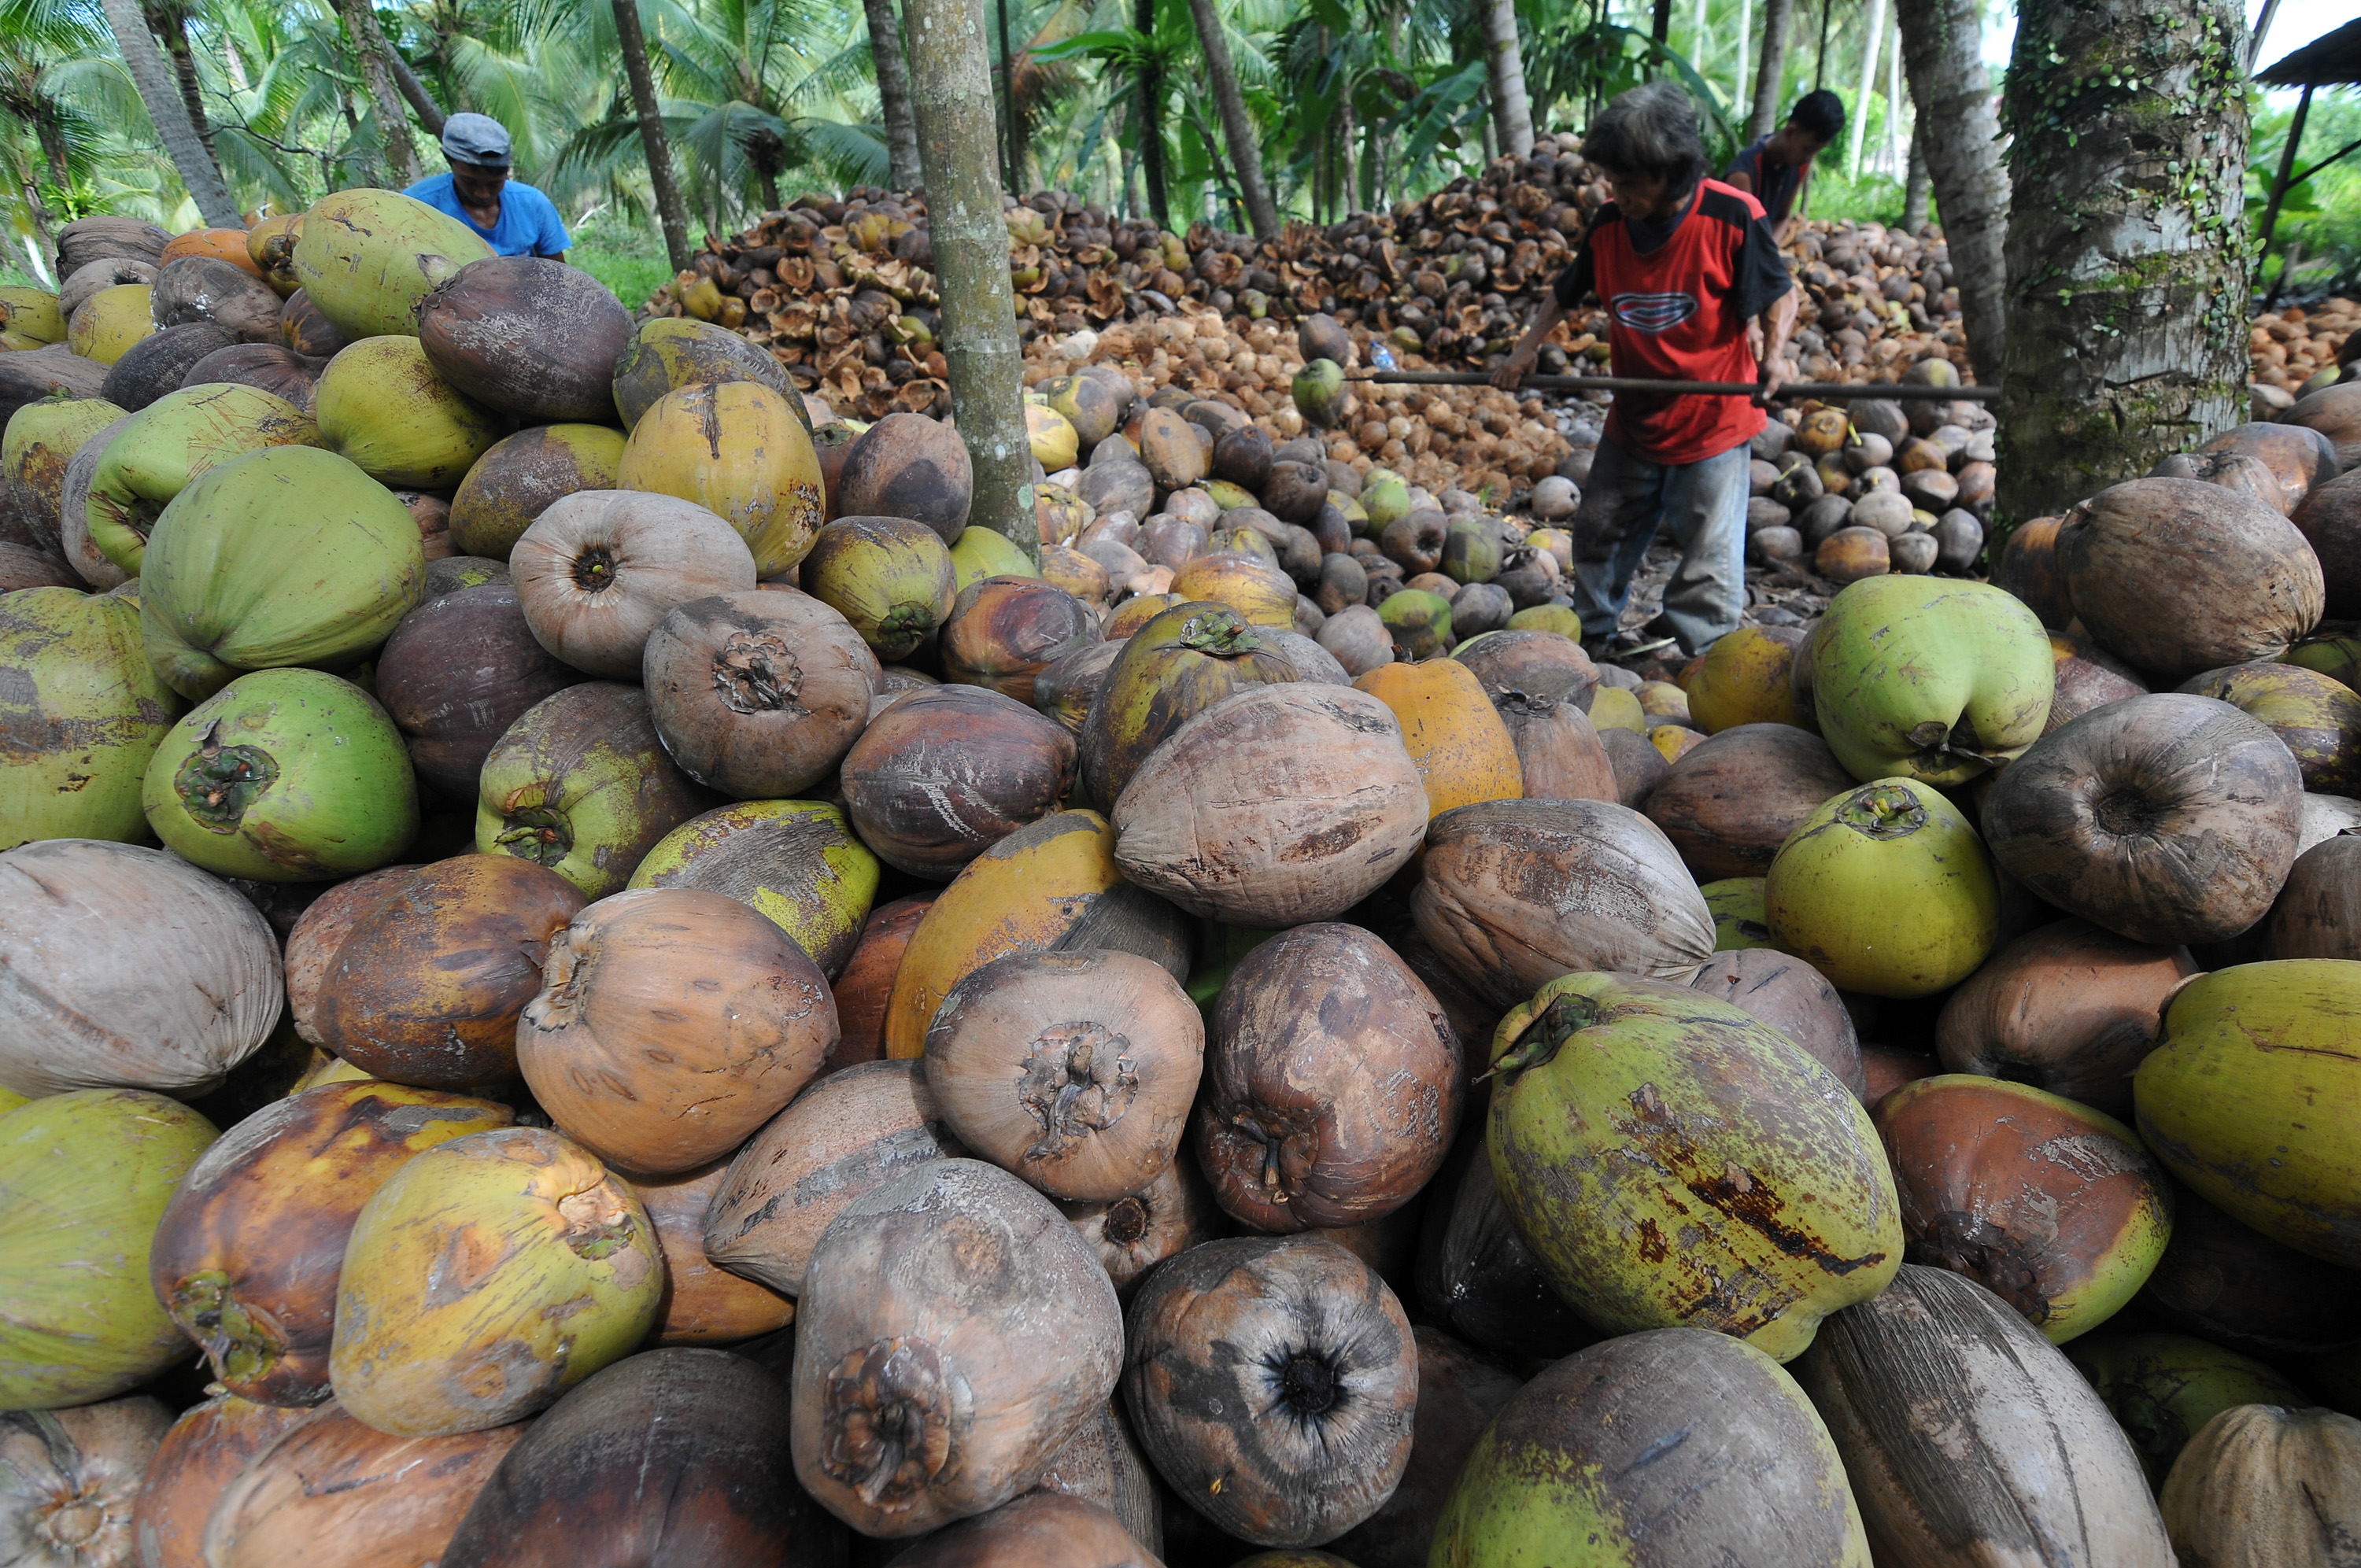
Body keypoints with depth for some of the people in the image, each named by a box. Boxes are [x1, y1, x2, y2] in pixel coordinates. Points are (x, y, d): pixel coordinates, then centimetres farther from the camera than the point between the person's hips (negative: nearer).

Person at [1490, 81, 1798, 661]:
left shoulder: (1732, 217, -16)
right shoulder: (1609, 226, -3)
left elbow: (1779, 294, -7)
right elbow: (1566, 292, 13)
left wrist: (1773, 355, -24)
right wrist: (1526, 350, 2)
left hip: (1712, 418, -5)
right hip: (1633, 418, 5)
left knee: (1709, 556, 1)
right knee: (1600, 531, 16)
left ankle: (1703, 663, 15)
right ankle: (1594, 632, 34)